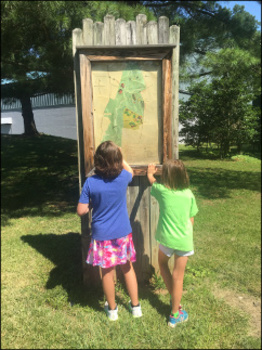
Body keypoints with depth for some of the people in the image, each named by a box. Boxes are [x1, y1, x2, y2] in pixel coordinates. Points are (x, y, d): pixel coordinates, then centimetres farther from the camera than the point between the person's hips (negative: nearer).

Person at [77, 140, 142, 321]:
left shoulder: (90, 182, -15)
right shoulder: (123, 177, -11)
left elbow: (81, 211, -13)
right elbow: (131, 172, 15)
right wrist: (120, 156, 20)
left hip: (102, 235, -1)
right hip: (123, 233, 2)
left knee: (107, 272, 15)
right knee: (128, 268, 19)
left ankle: (112, 309, 33)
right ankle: (136, 306, 33)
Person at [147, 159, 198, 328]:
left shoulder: (162, 190, -9)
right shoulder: (189, 194, -2)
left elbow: (152, 181, 15)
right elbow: (191, 220, 5)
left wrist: (150, 173, 35)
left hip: (167, 239, -1)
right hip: (185, 240, 2)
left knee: (163, 264, 28)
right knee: (178, 277, 11)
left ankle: (174, 299, 28)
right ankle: (175, 314, 23)